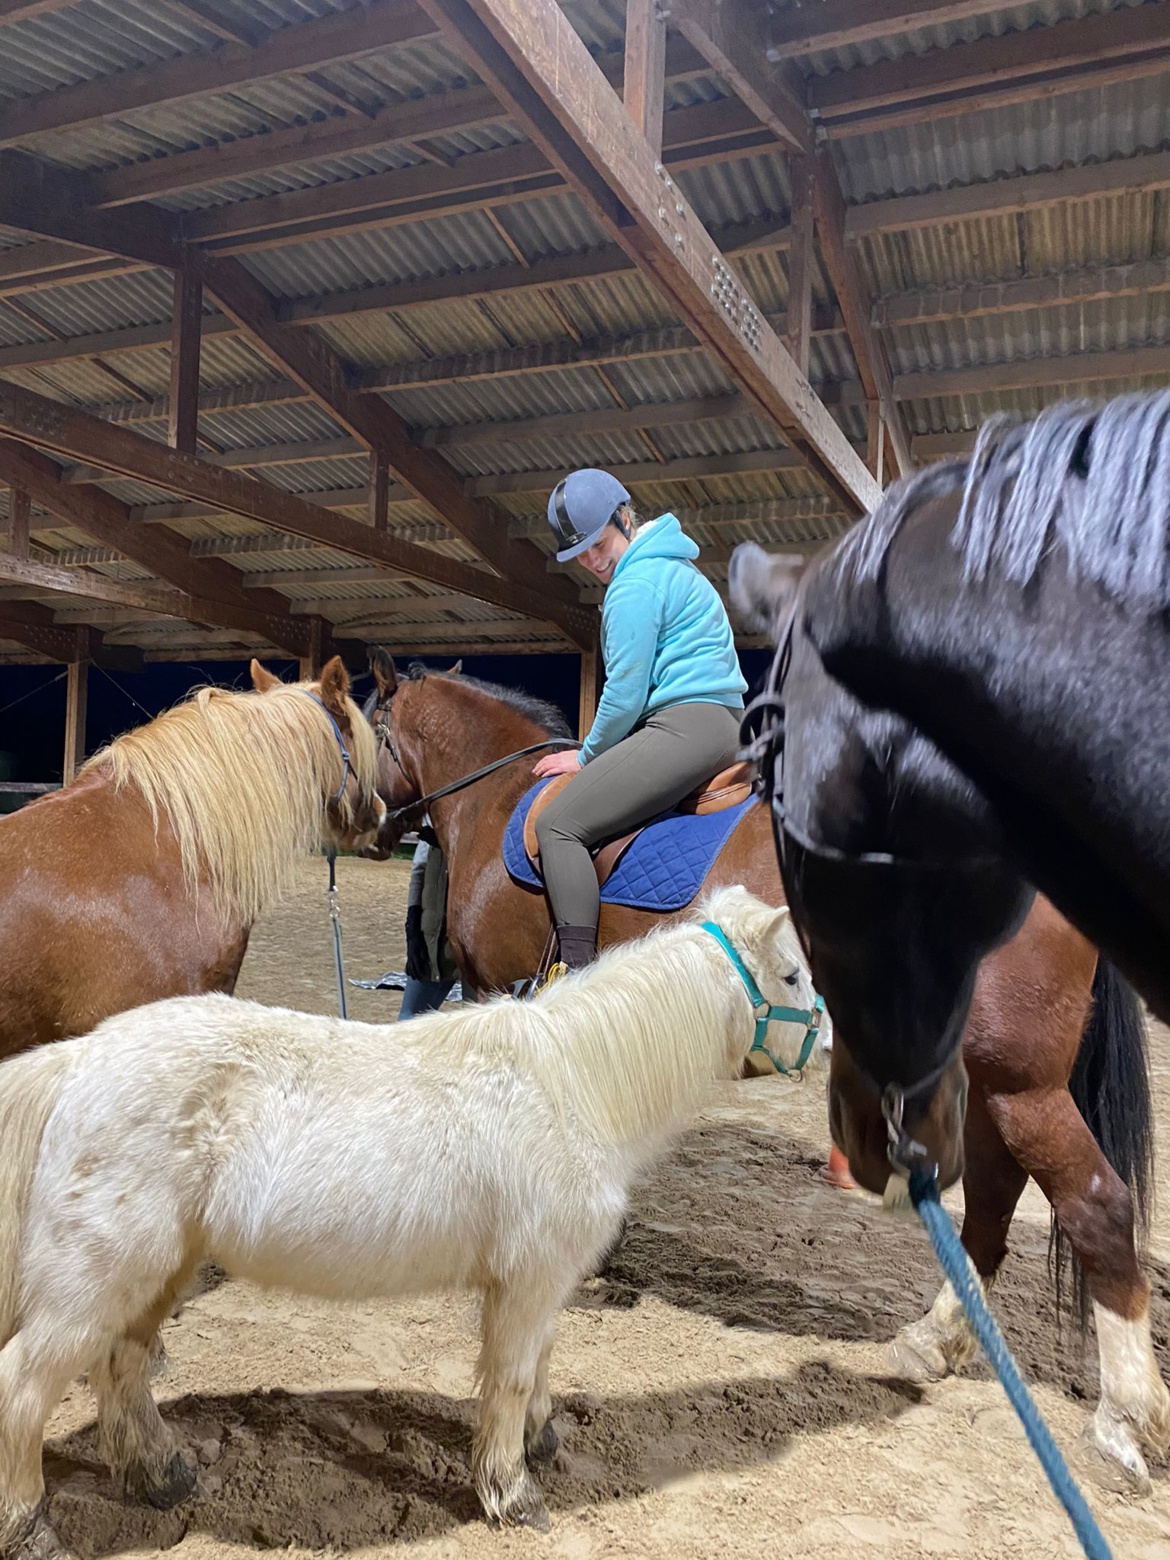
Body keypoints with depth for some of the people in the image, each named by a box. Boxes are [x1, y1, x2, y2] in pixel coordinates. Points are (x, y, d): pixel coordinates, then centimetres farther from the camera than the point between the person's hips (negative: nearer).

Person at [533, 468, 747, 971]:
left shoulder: (634, 585, -10)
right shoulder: (673, 569, 23)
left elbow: (625, 692, -11)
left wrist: (587, 756, 4)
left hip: (683, 725, -12)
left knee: (558, 823, -14)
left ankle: (576, 970, -22)